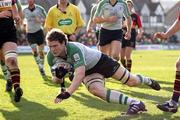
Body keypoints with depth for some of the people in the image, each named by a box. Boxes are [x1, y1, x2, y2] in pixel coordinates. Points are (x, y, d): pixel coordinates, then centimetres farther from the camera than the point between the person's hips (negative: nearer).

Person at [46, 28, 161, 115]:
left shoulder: (74, 49, -40)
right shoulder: (51, 57, -20)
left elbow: (80, 74, -52)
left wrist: (67, 93, -63)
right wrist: (58, 76, -29)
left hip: (102, 62, -5)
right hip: (89, 72, 5)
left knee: (132, 82, 6)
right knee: (95, 90, -26)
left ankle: (148, 81, 45)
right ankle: (134, 102, -20)